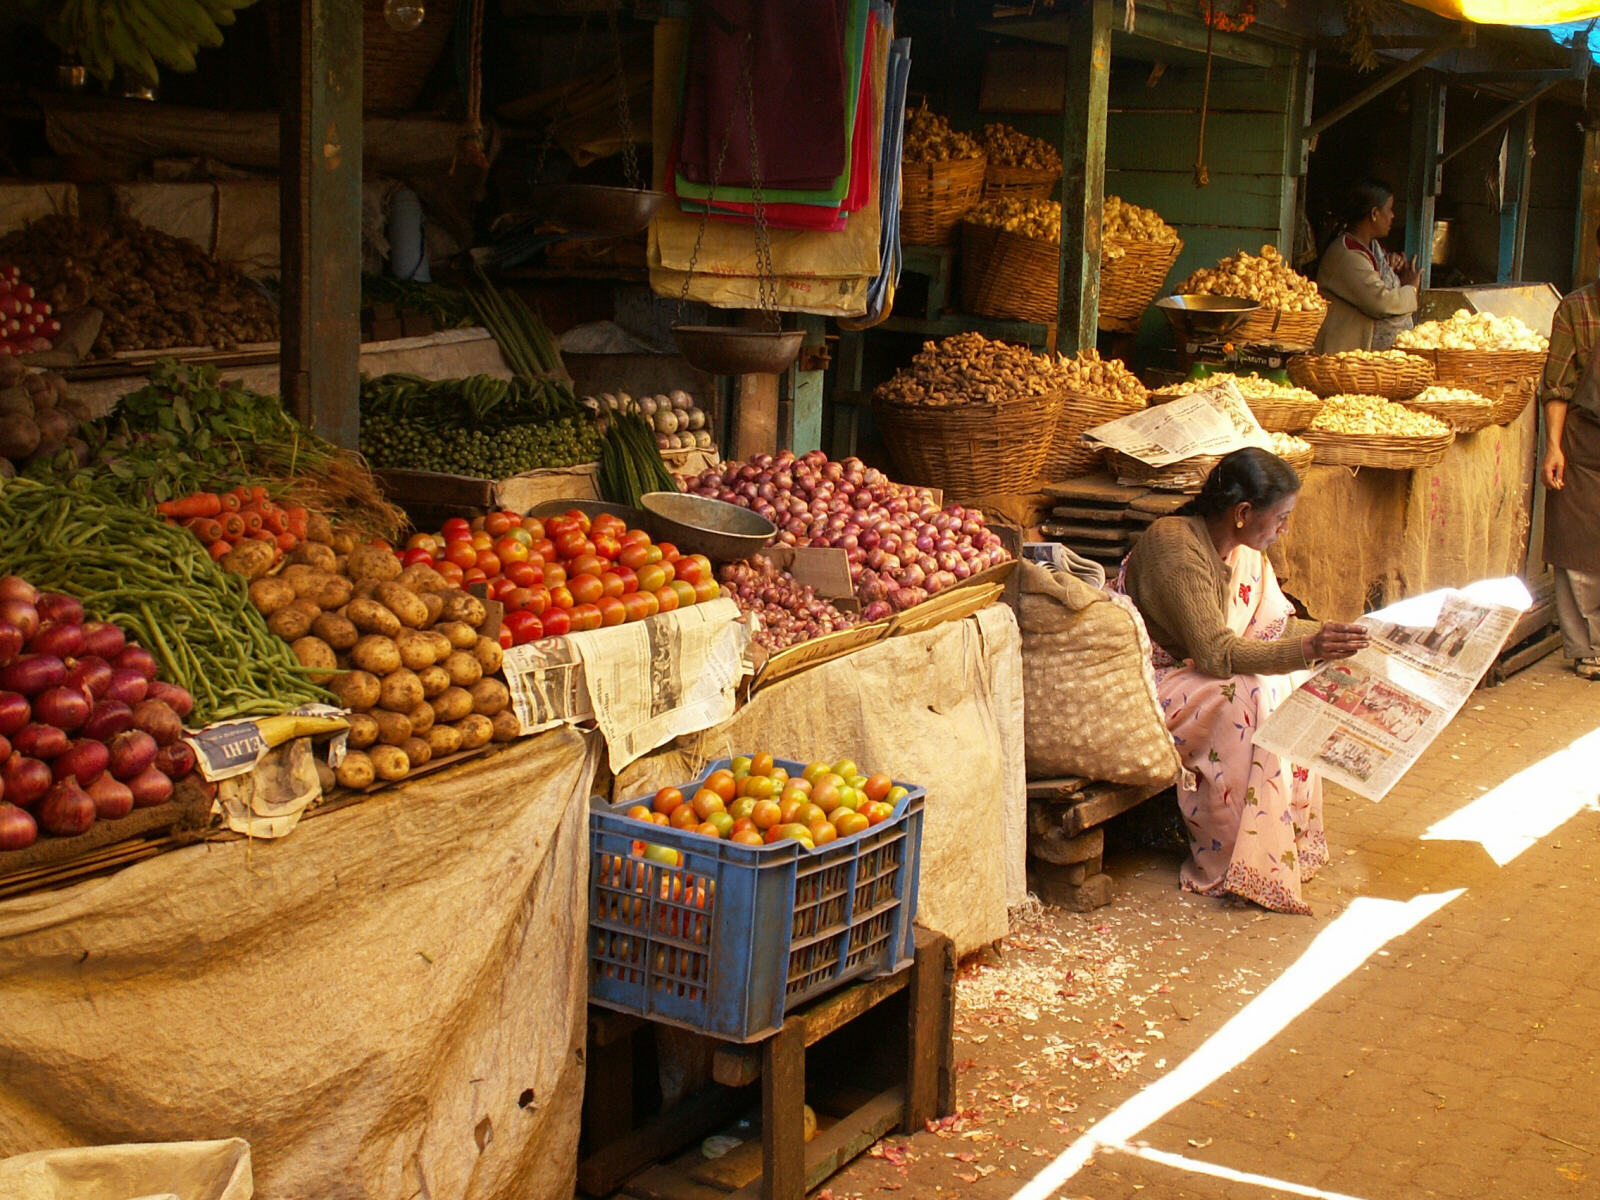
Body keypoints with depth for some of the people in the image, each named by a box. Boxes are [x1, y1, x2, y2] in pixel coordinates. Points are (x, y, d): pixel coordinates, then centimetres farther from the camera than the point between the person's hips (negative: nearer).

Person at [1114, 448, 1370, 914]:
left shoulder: (1242, 547, 2)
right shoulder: (1175, 548, -26)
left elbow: (1276, 624, 10)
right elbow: (1217, 655, -31)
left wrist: (1335, 635, -4)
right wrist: (1307, 650, -37)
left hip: (1191, 673, 9)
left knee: (1295, 685, -8)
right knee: (1251, 700, -28)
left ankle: (1292, 837, -1)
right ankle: (1225, 867, -21)